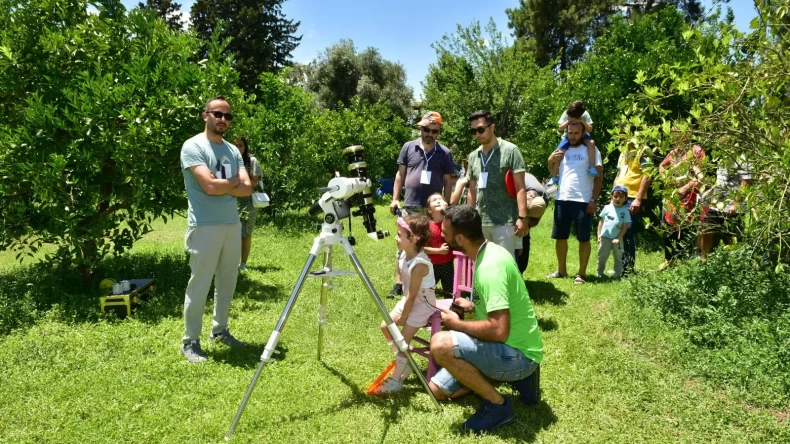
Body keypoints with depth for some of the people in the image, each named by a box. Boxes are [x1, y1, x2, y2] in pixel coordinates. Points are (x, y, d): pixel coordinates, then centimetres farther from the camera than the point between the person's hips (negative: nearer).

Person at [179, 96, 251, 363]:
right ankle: (190, 342, 9)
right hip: (205, 226, -7)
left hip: (233, 224, 7)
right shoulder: (193, 147, -8)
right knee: (199, 284, -2)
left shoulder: (233, 150, 13)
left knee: (228, 282, 14)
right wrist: (234, 182, -3)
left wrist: (221, 186, -12)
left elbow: (247, 189, 2)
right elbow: (210, 186, -20)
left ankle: (220, 330, 29)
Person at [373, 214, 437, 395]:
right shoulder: (405, 254, -4)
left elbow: (412, 295, -25)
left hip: (422, 304, -9)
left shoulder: (419, 264, -32)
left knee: (403, 339, -10)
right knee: (385, 326, 11)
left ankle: (396, 380, 2)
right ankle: (404, 363, 23)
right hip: (410, 300, 10)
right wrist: (402, 312, 9)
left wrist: (403, 318, -15)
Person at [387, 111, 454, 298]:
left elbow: (448, 182, 6)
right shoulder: (408, 147, 5)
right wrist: (395, 198, 0)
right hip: (410, 207, 0)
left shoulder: (445, 153, 3)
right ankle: (399, 284, 9)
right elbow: (400, 174, 7)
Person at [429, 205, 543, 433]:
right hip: (510, 347, 10)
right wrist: (473, 306, 6)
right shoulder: (488, 251, 3)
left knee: (441, 344, -29)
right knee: (437, 389, 13)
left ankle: (497, 404, -10)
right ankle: (514, 377, 13)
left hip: (518, 354, -10)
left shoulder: (490, 266, -27)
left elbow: (499, 330, -34)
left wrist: (457, 324, -18)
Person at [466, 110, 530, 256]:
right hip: (480, 221, 6)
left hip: (504, 221, -5)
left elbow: (520, 187, -10)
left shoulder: (510, 150, -5)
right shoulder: (473, 156, 11)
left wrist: (522, 217, -18)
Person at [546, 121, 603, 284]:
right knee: (559, 236, 11)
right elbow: (554, 173, 16)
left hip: (583, 201, -4)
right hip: (562, 200, 5)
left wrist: (594, 200, -10)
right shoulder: (562, 150, 12)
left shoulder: (591, 150, 1)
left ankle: (582, 273, 9)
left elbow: (599, 177, -2)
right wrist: (550, 161, -4)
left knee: (583, 238, 1)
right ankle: (561, 270, 23)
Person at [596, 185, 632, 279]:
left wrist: (618, 238, -11)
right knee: (602, 256, 5)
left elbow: (625, 226, -4)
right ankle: (600, 272, 15)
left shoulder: (625, 211, -2)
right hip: (605, 237, 0)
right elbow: (601, 221, 5)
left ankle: (618, 273, 19)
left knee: (618, 257, 9)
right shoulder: (607, 208, 1)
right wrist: (599, 234, 0)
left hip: (617, 239, 0)